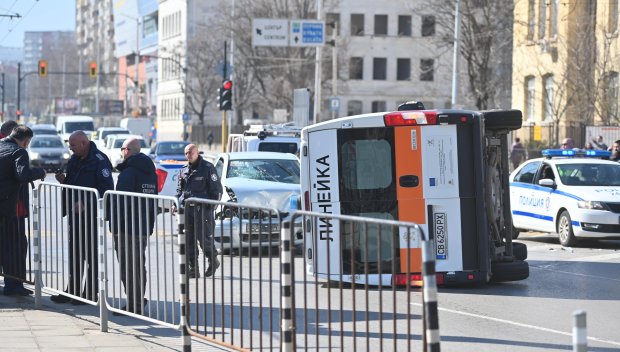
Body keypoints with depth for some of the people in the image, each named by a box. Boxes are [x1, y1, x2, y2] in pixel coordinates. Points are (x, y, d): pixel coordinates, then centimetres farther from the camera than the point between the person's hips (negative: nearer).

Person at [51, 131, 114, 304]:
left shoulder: (99, 161, -13)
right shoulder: (75, 159, 13)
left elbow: (106, 189, -17)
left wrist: (86, 203, -22)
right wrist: (63, 180, 1)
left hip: (91, 214, -8)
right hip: (75, 212, 8)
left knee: (90, 252, -2)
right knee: (74, 253, 11)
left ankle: (90, 292, 5)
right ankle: (73, 290, 18)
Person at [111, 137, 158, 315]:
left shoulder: (128, 173, -14)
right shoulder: (150, 172, 14)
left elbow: (120, 203, -17)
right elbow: (153, 202, 18)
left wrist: (115, 226, -12)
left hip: (127, 228, -9)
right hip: (144, 227, 9)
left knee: (128, 268, -6)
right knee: (139, 266, 16)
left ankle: (134, 305, -8)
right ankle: (139, 303, 23)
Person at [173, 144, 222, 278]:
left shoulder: (207, 168, -2)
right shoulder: (184, 170, 16)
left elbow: (217, 189, -3)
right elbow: (180, 190, 25)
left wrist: (211, 206, -10)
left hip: (202, 210, -5)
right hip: (186, 210, 6)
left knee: (204, 238, -6)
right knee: (189, 242, 2)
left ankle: (213, 261, 18)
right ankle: (193, 269, 7)